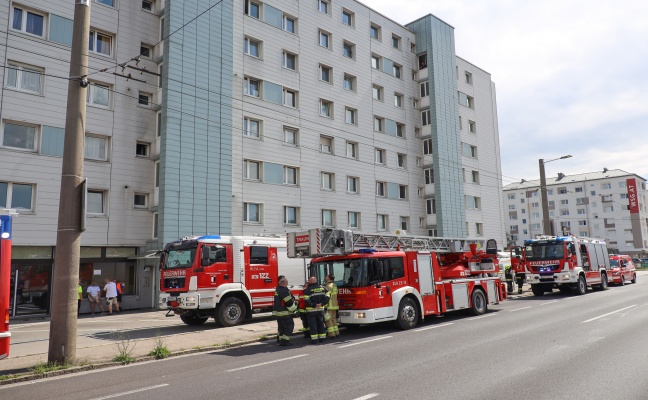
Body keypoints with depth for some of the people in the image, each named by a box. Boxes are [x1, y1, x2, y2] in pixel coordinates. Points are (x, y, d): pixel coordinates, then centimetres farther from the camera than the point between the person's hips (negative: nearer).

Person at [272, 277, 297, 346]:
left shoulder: (277, 290, 12)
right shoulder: (284, 291, -18)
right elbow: (289, 302, -19)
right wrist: (294, 307, -3)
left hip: (277, 312, 9)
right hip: (285, 313, -9)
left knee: (281, 327, 15)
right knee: (289, 326, -1)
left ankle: (281, 340, 18)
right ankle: (285, 341, -3)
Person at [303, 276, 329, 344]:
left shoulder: (308, 290, -8)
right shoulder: (323, 288, 6)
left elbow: (307, 301, -17)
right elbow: (327, 297, 0)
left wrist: (314, 305, -11)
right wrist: (322, 304, -5)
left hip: (311, 310, -4)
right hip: (321, 310, 5)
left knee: (312, 325, 0)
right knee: (321, 324, 14)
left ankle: (314, 339, -2)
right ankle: (322, 338, 18)